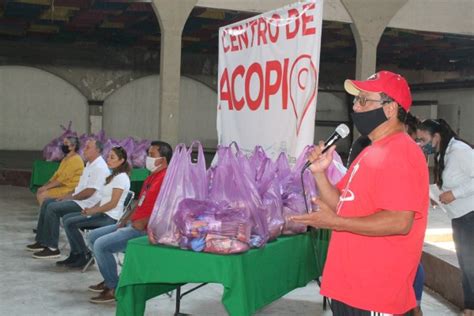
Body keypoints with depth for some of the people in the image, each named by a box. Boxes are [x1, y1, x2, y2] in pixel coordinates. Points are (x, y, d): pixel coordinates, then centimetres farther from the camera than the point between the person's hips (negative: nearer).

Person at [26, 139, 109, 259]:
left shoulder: (99, 167, -18)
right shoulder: (90, 164, 16)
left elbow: (89, 192, -24)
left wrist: (71, 197, -11)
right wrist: (68, 195, 9)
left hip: (86, 204, -11)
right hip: (77, 199, 11)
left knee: (53, 208, -22)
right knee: (47, 202, 9)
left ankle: (52, 248, -16)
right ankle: (42, 241, 12)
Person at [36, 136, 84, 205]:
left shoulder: (75, 159, -17)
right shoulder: (66, 158, 16)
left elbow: (62, 179, -20)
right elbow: (57, 174, 15)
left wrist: (46, 187, -15)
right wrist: (45, 185, 2)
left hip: (69, 189, -10)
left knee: (42, 196, -15)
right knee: (39, 191, 5)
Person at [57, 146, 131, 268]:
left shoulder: (121, 177, -13)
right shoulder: (113, 176, 18)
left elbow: (113, 203, -18)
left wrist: (93, 211, -14)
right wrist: (91, 209, 2)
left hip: (110, 217, -10)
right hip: (102, 213, 10)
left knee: (70, 223, -16)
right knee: (66, 218, 6)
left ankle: (85, 256, -4)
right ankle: (75, 254, 6)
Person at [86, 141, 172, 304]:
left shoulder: (166, 179, -18)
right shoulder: (152, 176, 17)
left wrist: (141, 224, -18)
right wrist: (126, 219, 12)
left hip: (144, 230, -11)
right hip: (132, 224, 11)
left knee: (101, 244, -21)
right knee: (93, 236, 12)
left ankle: (114, 288, -7)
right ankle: (109, 279, 18)